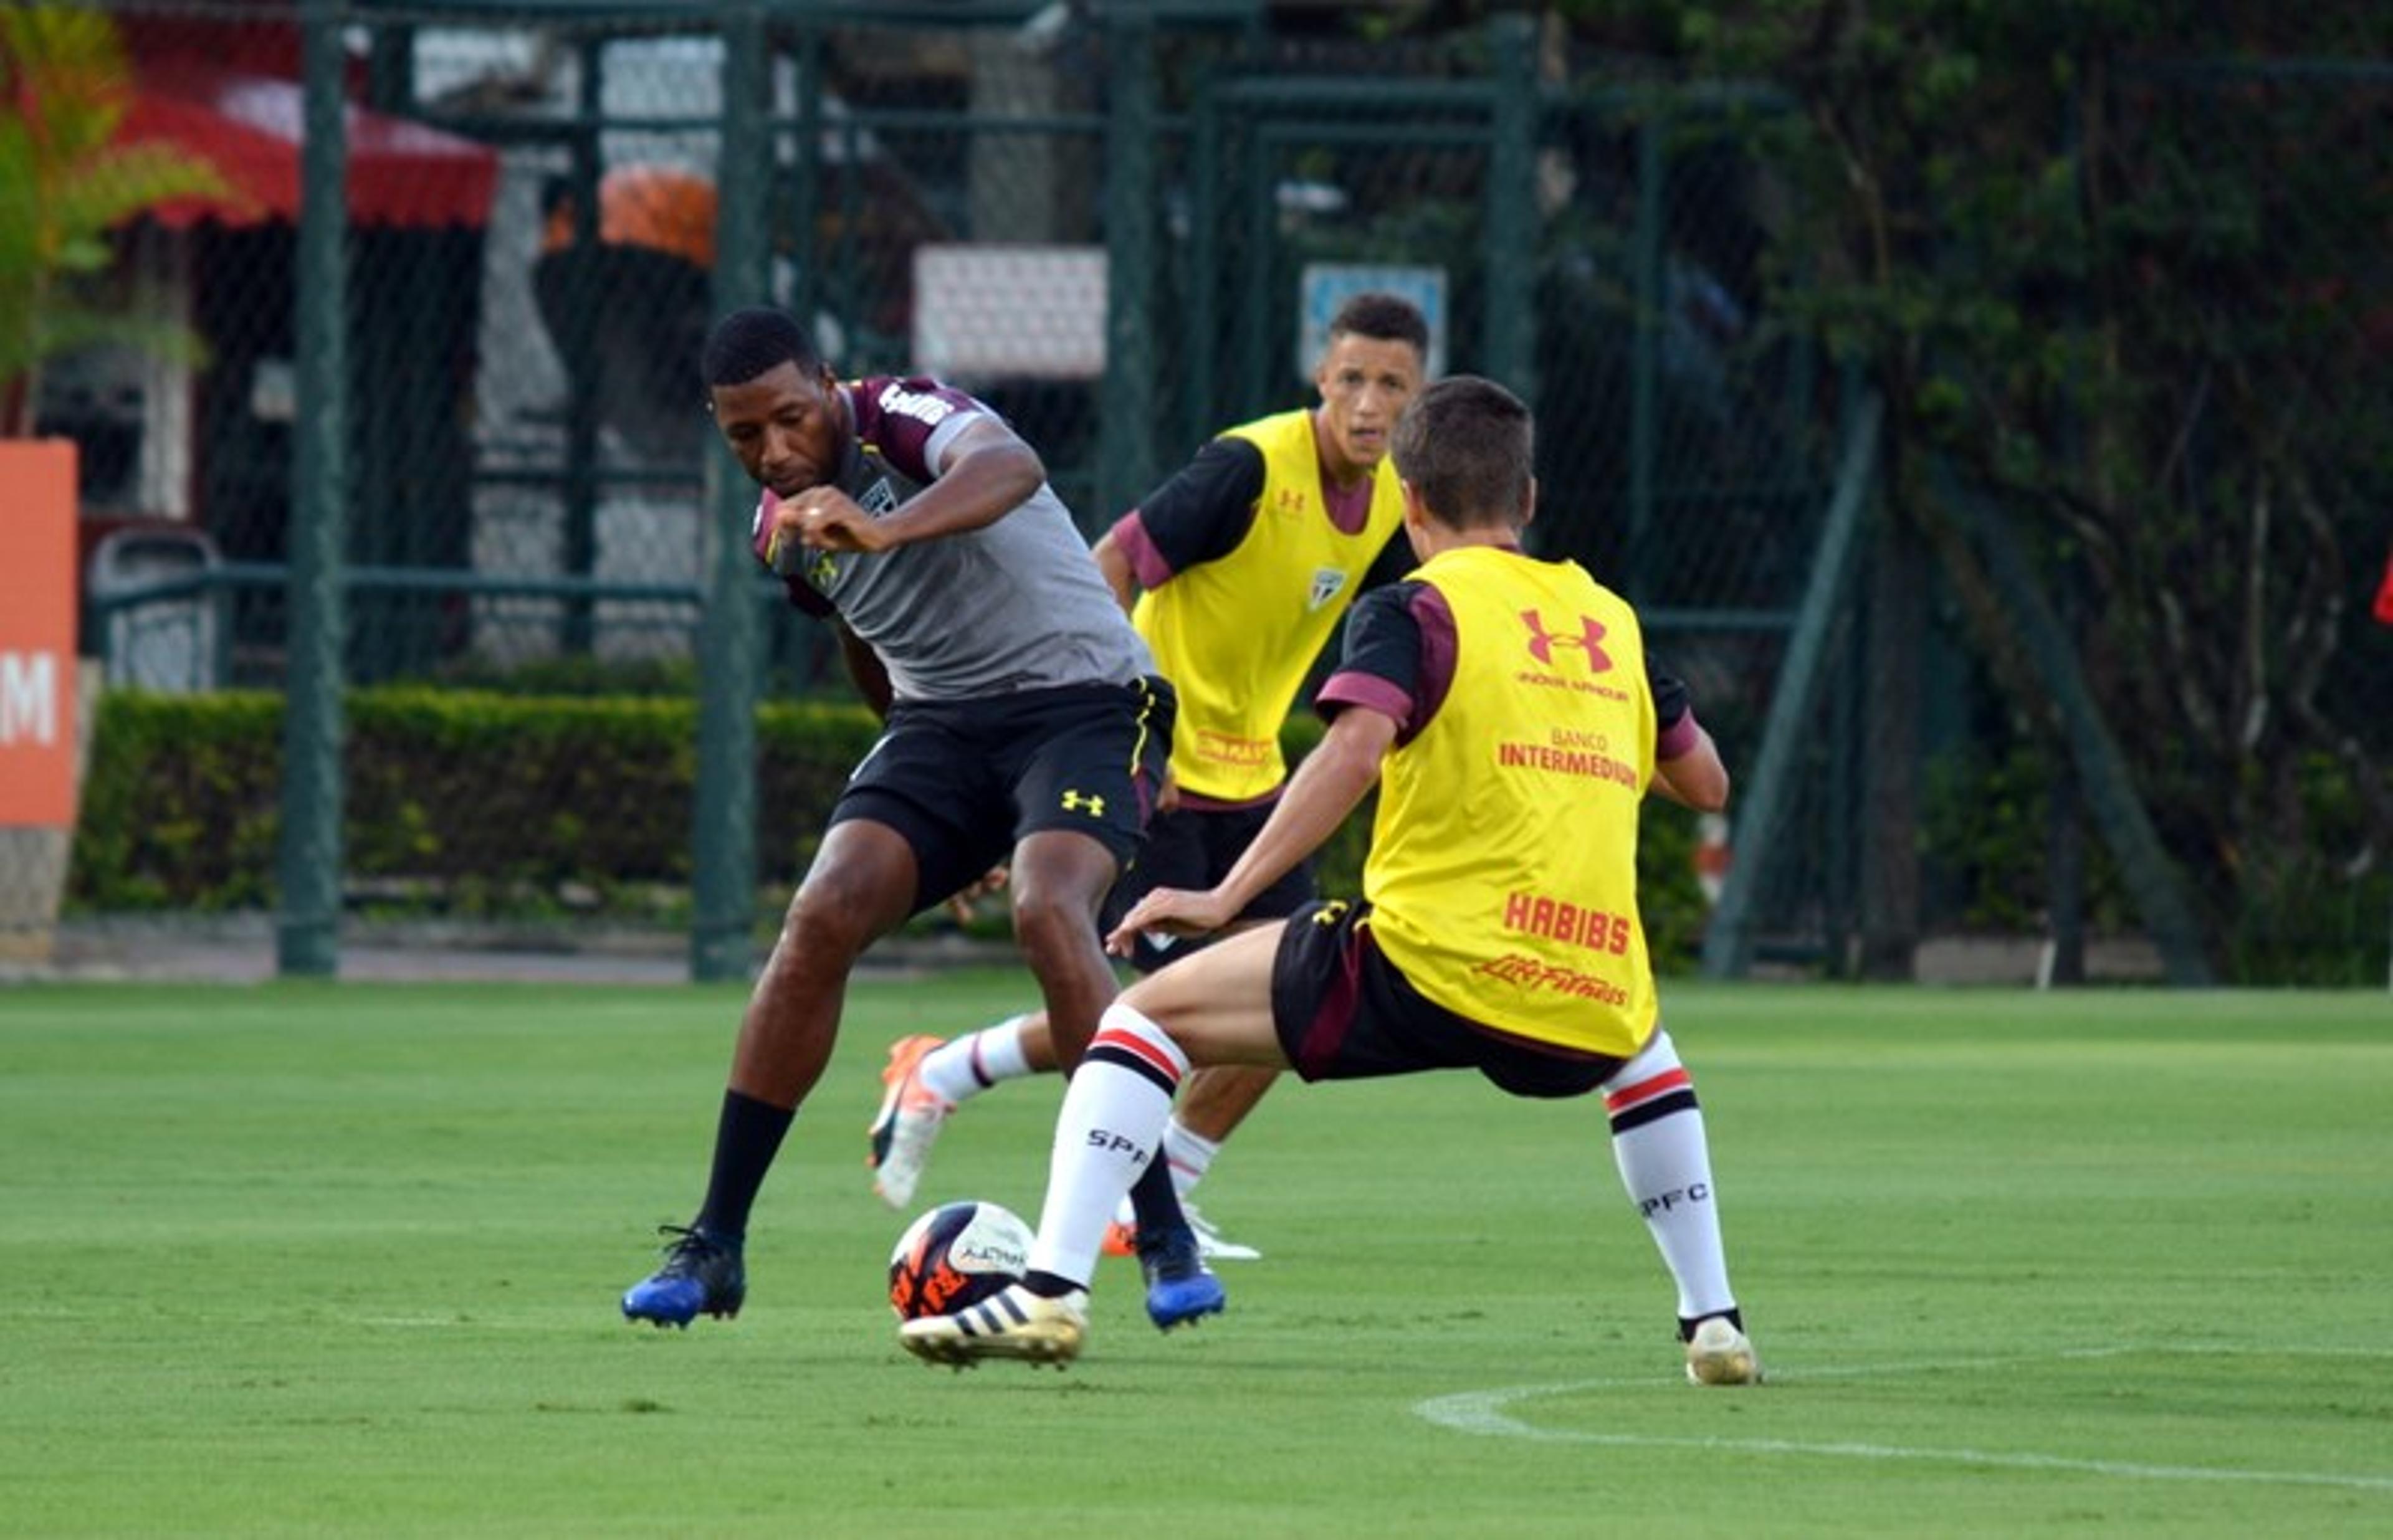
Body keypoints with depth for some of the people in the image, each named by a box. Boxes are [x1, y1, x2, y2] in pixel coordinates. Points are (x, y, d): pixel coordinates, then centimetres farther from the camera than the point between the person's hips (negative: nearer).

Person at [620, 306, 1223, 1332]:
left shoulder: (899, 419, -18)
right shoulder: (782, 529, 5)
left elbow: (1009, 467, -43)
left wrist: (882, 528, -62)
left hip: (1082, 697, -6)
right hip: (941, 720, 6)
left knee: (1048, 912, -31)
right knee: (822, 918, -15)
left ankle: (1168, 1244, -22)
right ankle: (714, 1247, -9)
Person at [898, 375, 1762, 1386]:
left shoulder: (1413, 611, 2)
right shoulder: (1611, 619, 19)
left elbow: (1356, 745, -16)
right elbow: (1707, 782, 30)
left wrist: (1225, 899, -15)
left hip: (1431, 974, -5)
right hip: (1588, 1016, 5)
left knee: (1146, 1016, 8)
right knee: (1644, 1055, 42)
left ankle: (1053, 1289, -8)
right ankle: (1714, 1322, 29)